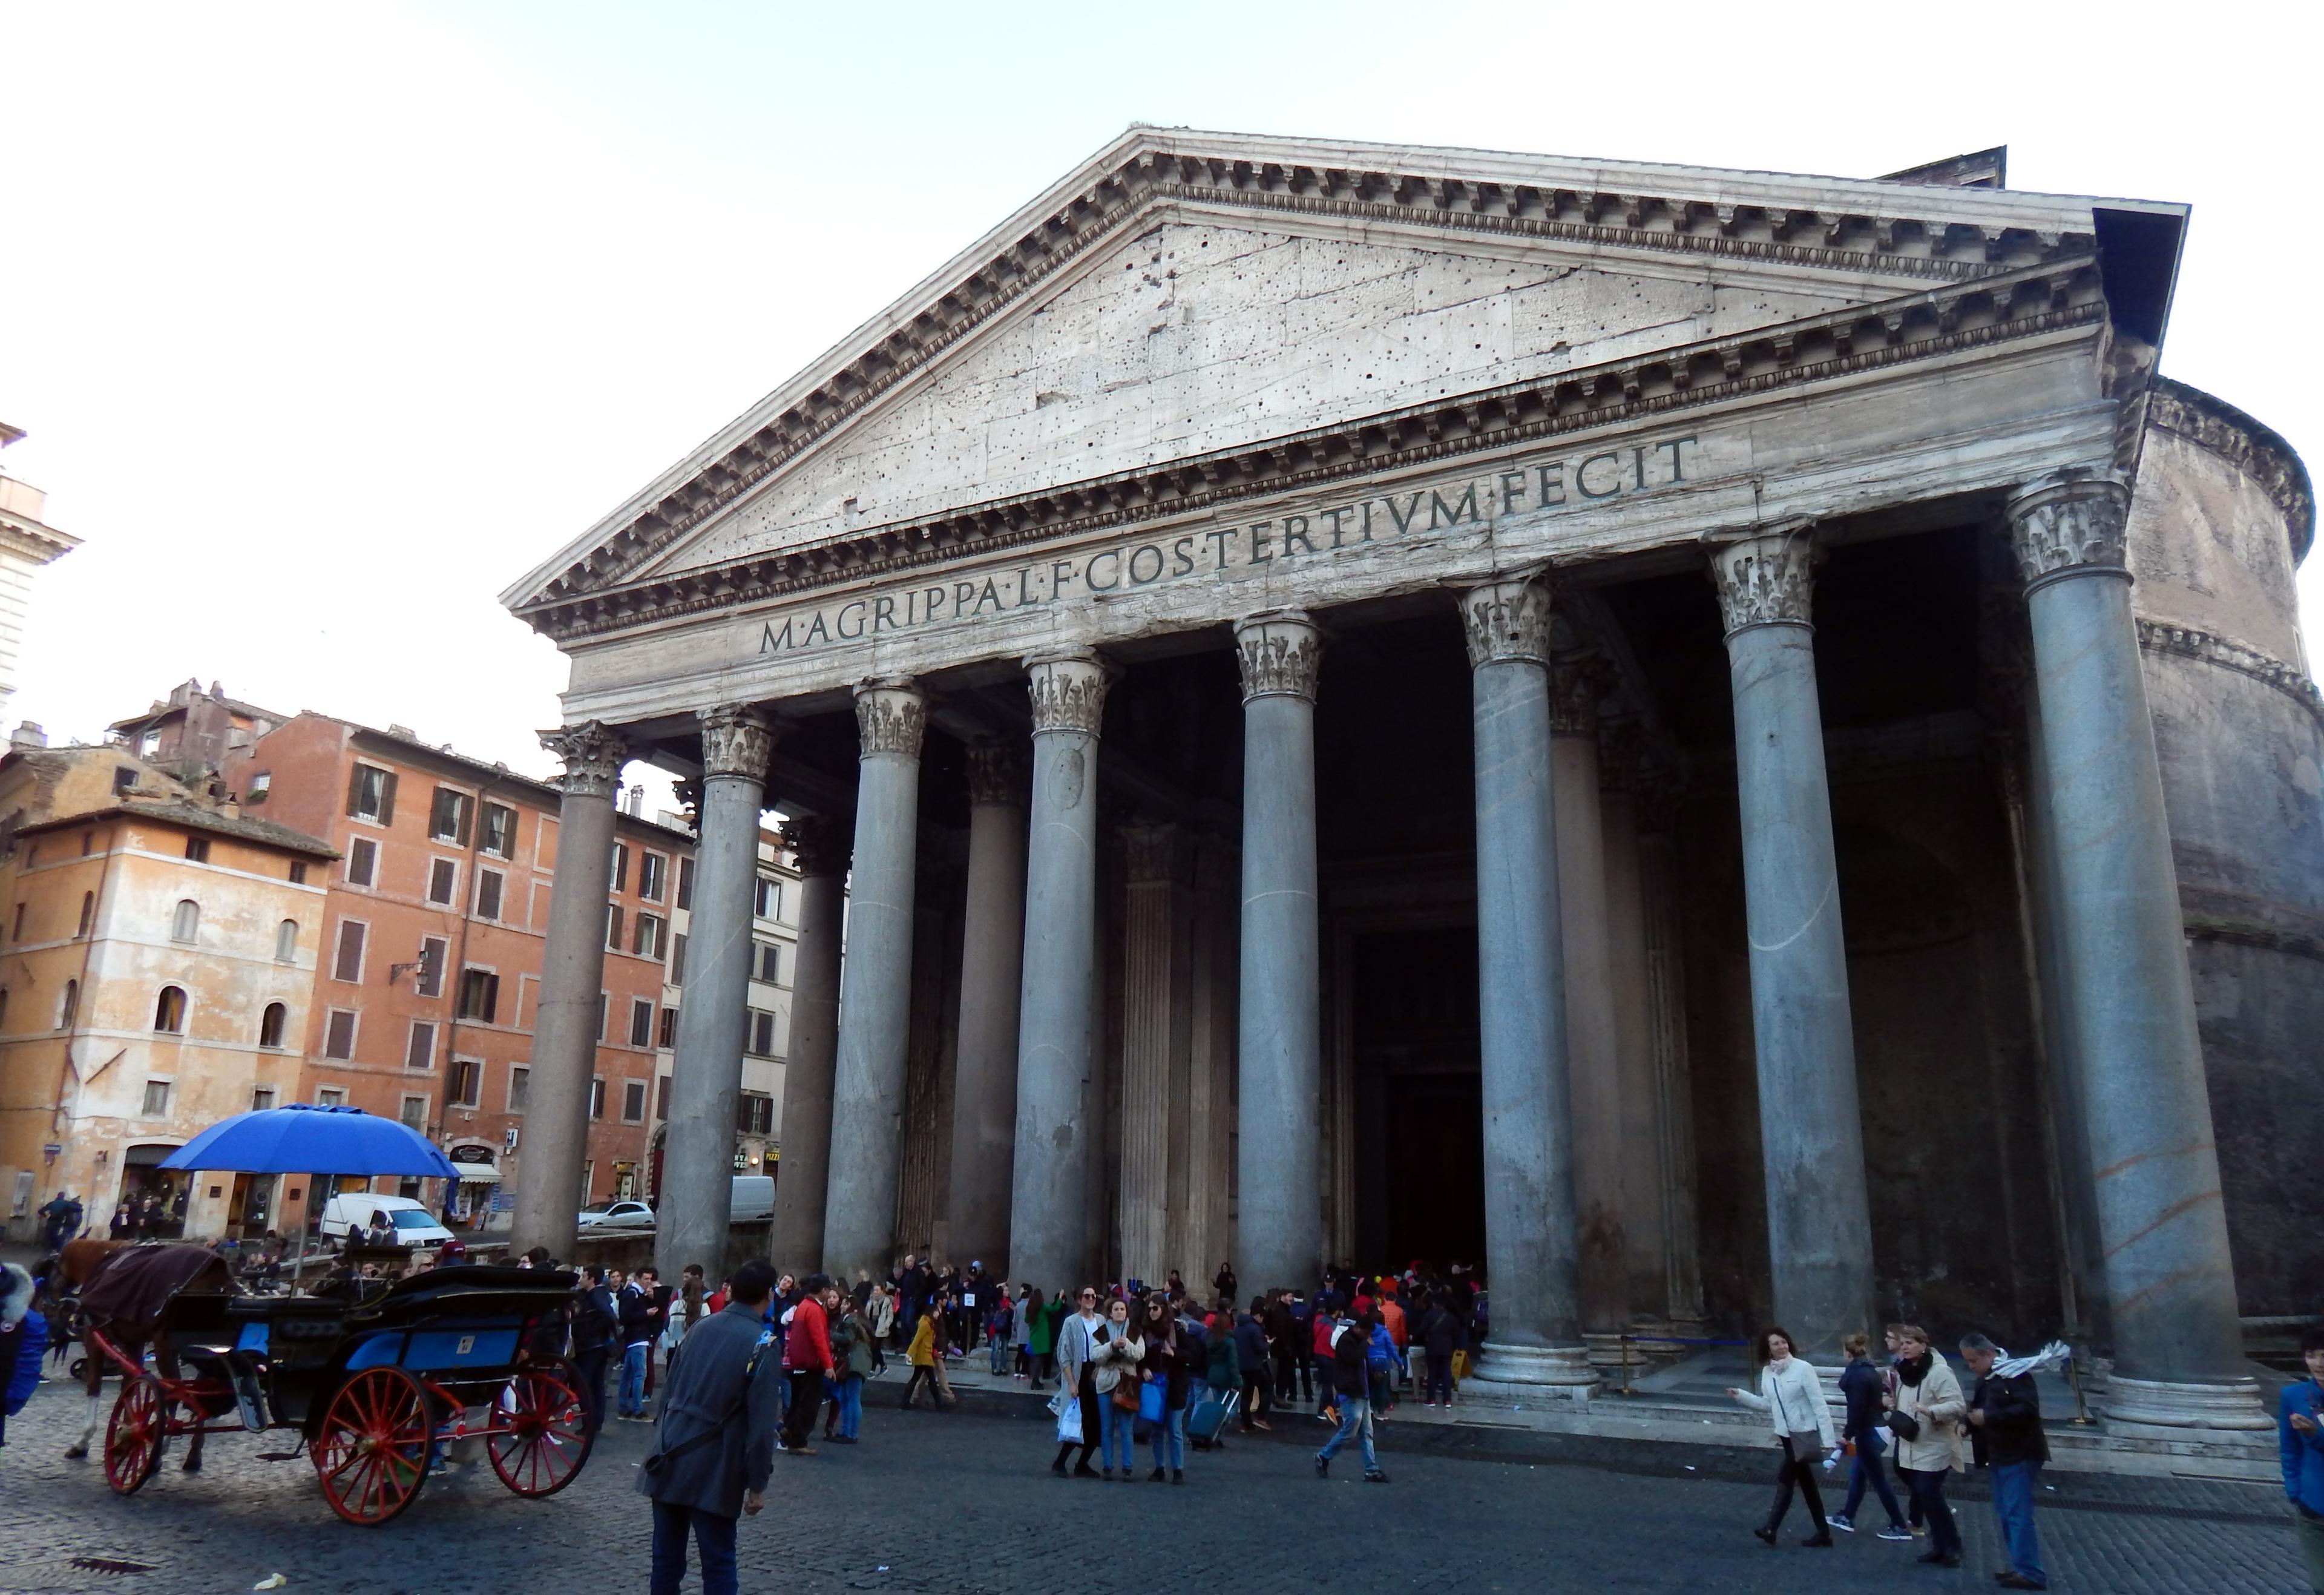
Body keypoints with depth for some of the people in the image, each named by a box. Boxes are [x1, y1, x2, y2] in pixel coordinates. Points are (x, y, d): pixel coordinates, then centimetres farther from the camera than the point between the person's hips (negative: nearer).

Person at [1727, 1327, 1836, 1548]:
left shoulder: (1803, 1368, -16)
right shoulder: (1767, 1372, 3)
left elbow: (1819, 1405, -16)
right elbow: (1767, 1404, 11)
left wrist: (1828, 1439, -19)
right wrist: (1740, 1395, 0)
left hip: (1805, 1434, -6)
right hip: (1786, 1435, 7)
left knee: (1785, 1478, -9)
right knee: (1806, 1483, 12)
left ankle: (1771, 1528, -2)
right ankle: (1823, 1534, 21)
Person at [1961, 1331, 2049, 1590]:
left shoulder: (2014, 1373, -16)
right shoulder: (1986, 1380, 12)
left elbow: (2028, 1409, -26)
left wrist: (1988, 1417, -25)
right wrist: (1970, 1423, 4)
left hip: (2020, 1456, -10)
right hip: (2001, 1456, 10)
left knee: (2018, 1515, -10)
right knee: (2005, 1516, 12)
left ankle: (2031, 1574, -5)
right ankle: (2021, 1568, 20)